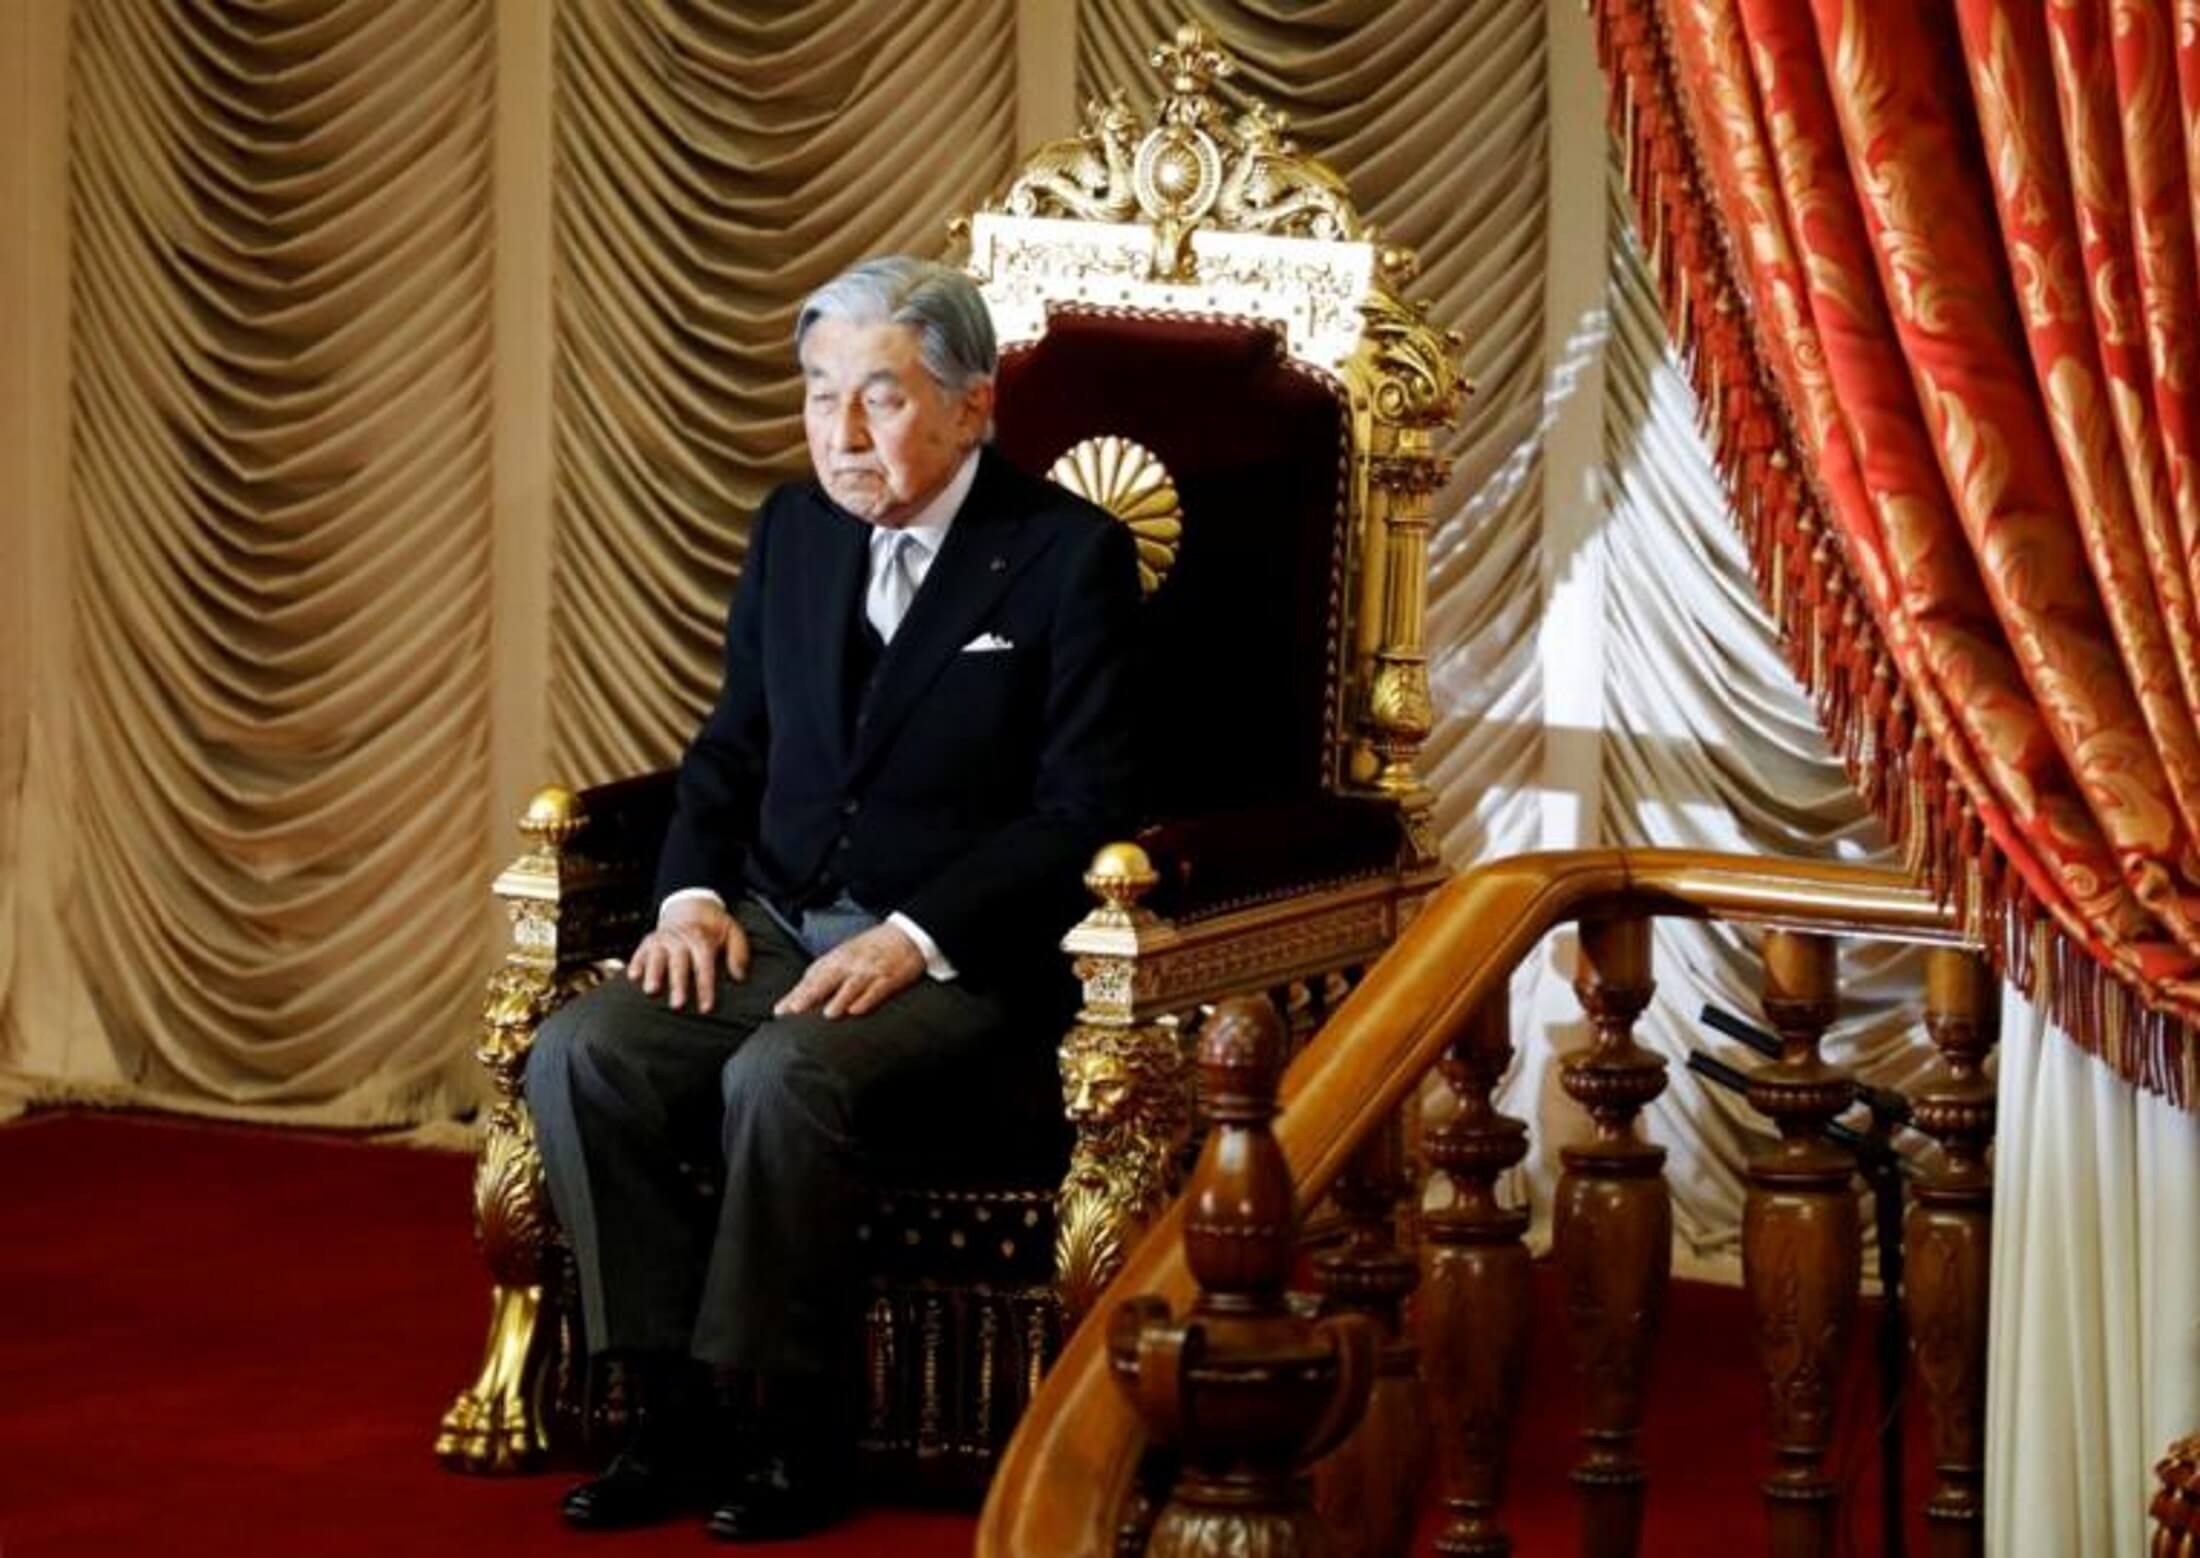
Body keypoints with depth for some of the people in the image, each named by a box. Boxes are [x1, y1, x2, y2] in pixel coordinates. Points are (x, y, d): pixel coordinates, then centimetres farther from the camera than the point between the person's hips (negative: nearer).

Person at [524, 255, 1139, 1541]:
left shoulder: (1071, 557, -7)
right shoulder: (794, 530, 11)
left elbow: (1083, 812, -12)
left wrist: (916, 939, -21)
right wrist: (695, 893, -2)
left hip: (961, 963, -6)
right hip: (776, 929, 6)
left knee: (780, 1078, -34)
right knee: (580, 1055, -20)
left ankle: (791, 1430, -17)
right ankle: (683, 1410, -13)